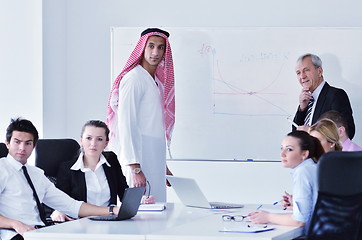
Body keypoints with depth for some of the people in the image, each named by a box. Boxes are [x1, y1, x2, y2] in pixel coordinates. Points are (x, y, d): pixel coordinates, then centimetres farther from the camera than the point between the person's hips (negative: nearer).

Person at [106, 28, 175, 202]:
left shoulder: (157, 81, 17)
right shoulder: (133, 79, -10)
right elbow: (126, 124, -17)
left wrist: (163, 166, 21)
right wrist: (135, 169, -23)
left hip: (155, 158, 9)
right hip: (139, 159, -9)